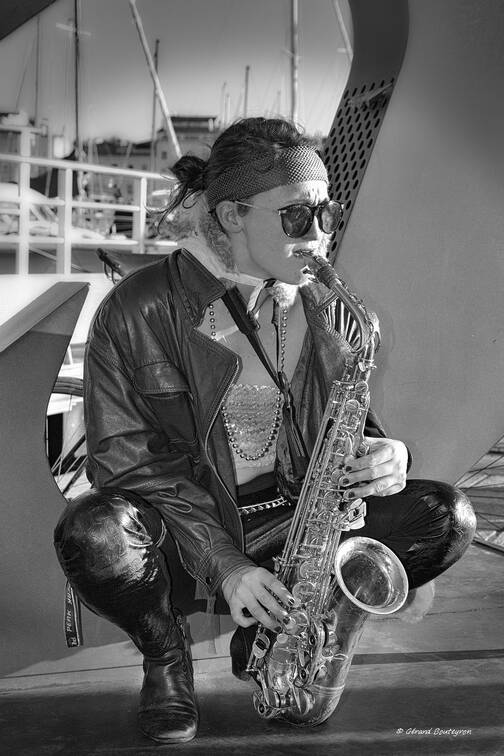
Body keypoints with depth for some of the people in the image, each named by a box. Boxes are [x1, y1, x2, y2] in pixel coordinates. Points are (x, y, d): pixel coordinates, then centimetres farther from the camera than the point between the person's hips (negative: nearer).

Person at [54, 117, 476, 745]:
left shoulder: (315, 307, 3)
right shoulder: (139, 309, -11)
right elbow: (125, 457, -14)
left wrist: (380, 455, -15)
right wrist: (220, 561, -23)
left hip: (290, 522, 4)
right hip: (180, 533, -4)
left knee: (447, 517, -13)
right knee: (93, 536, -37)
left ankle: (277, 630, 5)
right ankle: (164, 657, -1)